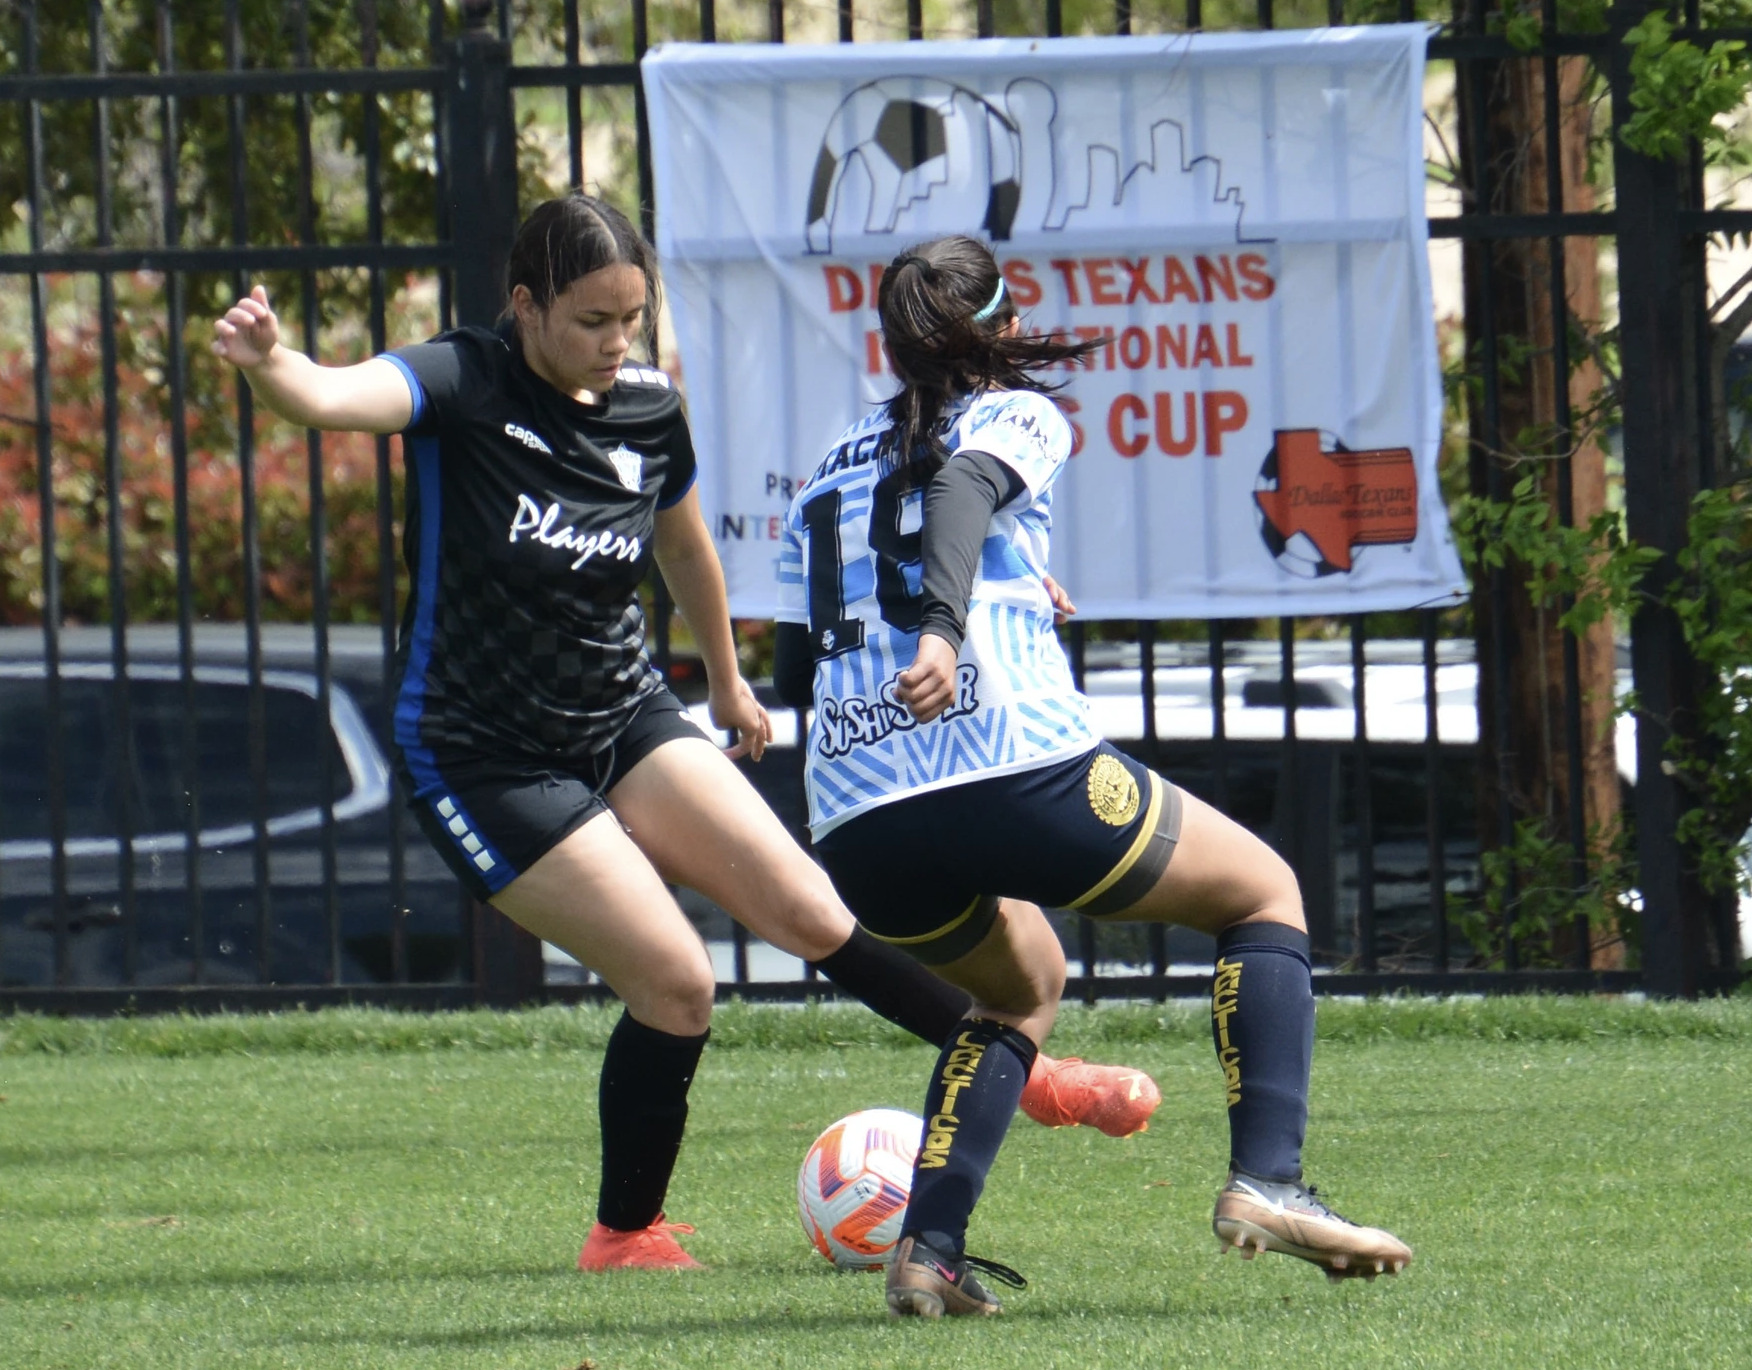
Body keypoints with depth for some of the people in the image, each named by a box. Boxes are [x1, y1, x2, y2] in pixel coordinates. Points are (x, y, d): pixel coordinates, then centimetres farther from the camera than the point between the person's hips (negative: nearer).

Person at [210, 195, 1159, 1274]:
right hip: (482, 761, -5)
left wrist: (727, 680, 31)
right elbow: (335, 397, -40)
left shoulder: (650, 411, -3)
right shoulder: (465, 385, -19)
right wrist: (267, 363, -62)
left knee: (809, 911, -6)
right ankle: (626, 1236, 6)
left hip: (629, 720, 5)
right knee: (676, 984, -13)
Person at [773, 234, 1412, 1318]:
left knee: (1022, 986, 33)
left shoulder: (832, 470, 25)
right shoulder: (1016, 415, 10)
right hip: (1016, 770, -6)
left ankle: (929, 1246, 11)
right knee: (1265, 893, 17)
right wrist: (946, 626, -32)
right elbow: (963, 488, -14)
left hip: (854, 824, 6)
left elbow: (794, 670, 27)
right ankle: (1267, 1180, -2)